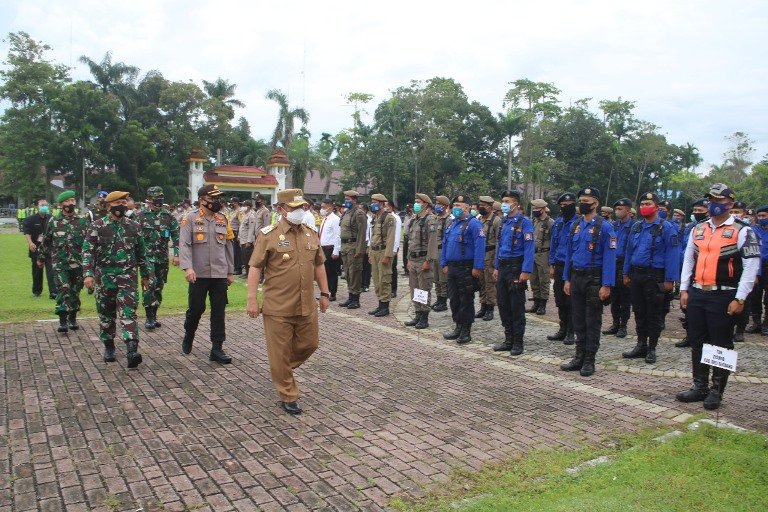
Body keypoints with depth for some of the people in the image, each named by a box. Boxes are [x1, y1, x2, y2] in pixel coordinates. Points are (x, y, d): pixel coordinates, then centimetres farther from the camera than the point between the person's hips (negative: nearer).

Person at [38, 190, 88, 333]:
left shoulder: (82, 221, 5)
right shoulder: (53, 221, 4)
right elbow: (46, 241, 12)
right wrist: (41, 258, 17)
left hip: (78, 263, 1)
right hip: (60, 263, -1)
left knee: (75, 291, 9)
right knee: (63, 289, -10)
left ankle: (73, 318, 23)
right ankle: (63, 320, -6)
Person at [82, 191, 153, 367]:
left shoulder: (134, 226, 5)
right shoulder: (97, 226, -2)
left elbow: (141, 252, 12)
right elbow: (88, 252, -5)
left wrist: (145, 275, 14)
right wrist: (88, 274, -16)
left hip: (127, 278, 0)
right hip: (104, 278, 0)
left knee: (128, 313, -9)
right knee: (106, 314, 12)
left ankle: (132, 351, -16)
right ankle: (108, 346, 28)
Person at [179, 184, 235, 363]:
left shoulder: (223, 220, 9)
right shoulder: (191, 219, -2)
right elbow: (184, 244, -11)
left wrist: (230, 271, 13)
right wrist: (187, 267, -23)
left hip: (220, 274, 3)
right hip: (199, 274, -3)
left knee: (218, 312, 3)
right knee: (196, 308, 8)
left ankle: (217, 349, 9)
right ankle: (188, 337, 35)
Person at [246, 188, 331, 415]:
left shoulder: (311, 234, 8)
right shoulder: (268, 235, -8)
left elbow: (319, 265, 16)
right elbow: (255, 268, -8)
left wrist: (324, 292, 14)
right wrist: (252, 300, -12)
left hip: (307, 306, 6)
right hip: (278, 307, -5)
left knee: (309, 344, 16)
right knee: (280, 352, 4)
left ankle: (282, 369, 42)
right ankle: (288, 396, 20)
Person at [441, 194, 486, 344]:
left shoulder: (473, 224, -12)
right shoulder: (452, 224, 14)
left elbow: (480, 247, -19)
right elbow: (445, 245, 19)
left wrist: (477, 267, -22)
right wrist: (444, 264, 14)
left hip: (466, 269, -8)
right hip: (452, 268, 8)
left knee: (466, 300, 0)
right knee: (454, 299, 13)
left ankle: (466, 331, 9)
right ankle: (458, 327, 25)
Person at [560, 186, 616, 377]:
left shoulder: (604, 227, -10)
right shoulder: (575, 226, 9)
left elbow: (609, 257, -14)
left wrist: (606, 286, -18)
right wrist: (567, 279, 9)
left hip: (594, 279, -6)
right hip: (576, 278, 6)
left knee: (592, 321, 4)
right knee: (578, 319, 12)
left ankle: (589, 361, 14)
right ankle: (579, 357, 22)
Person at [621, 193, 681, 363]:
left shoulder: (666, 228, -9)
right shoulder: (636, 226, 10)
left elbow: (672, 255, -13)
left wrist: (669, 280, -17)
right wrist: (626, 273, 11)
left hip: (654, 276, -6)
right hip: (636, 275, 6)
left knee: (653, 314, 5)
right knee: (639, 312, 12)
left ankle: (651, 349, 16)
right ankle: (641, 345, 23)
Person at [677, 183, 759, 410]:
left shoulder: (741, 231, -5)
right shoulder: (698, 230, 12)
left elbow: (752, 265, -9)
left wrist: (739, 299, -12)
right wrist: (684, 290, 8)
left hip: (723, 297, -5)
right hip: (696, 295, 6)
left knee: (721, 346, 5)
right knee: (697, 343, 11)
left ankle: (716, 391, 17)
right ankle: (700, 387, 23)